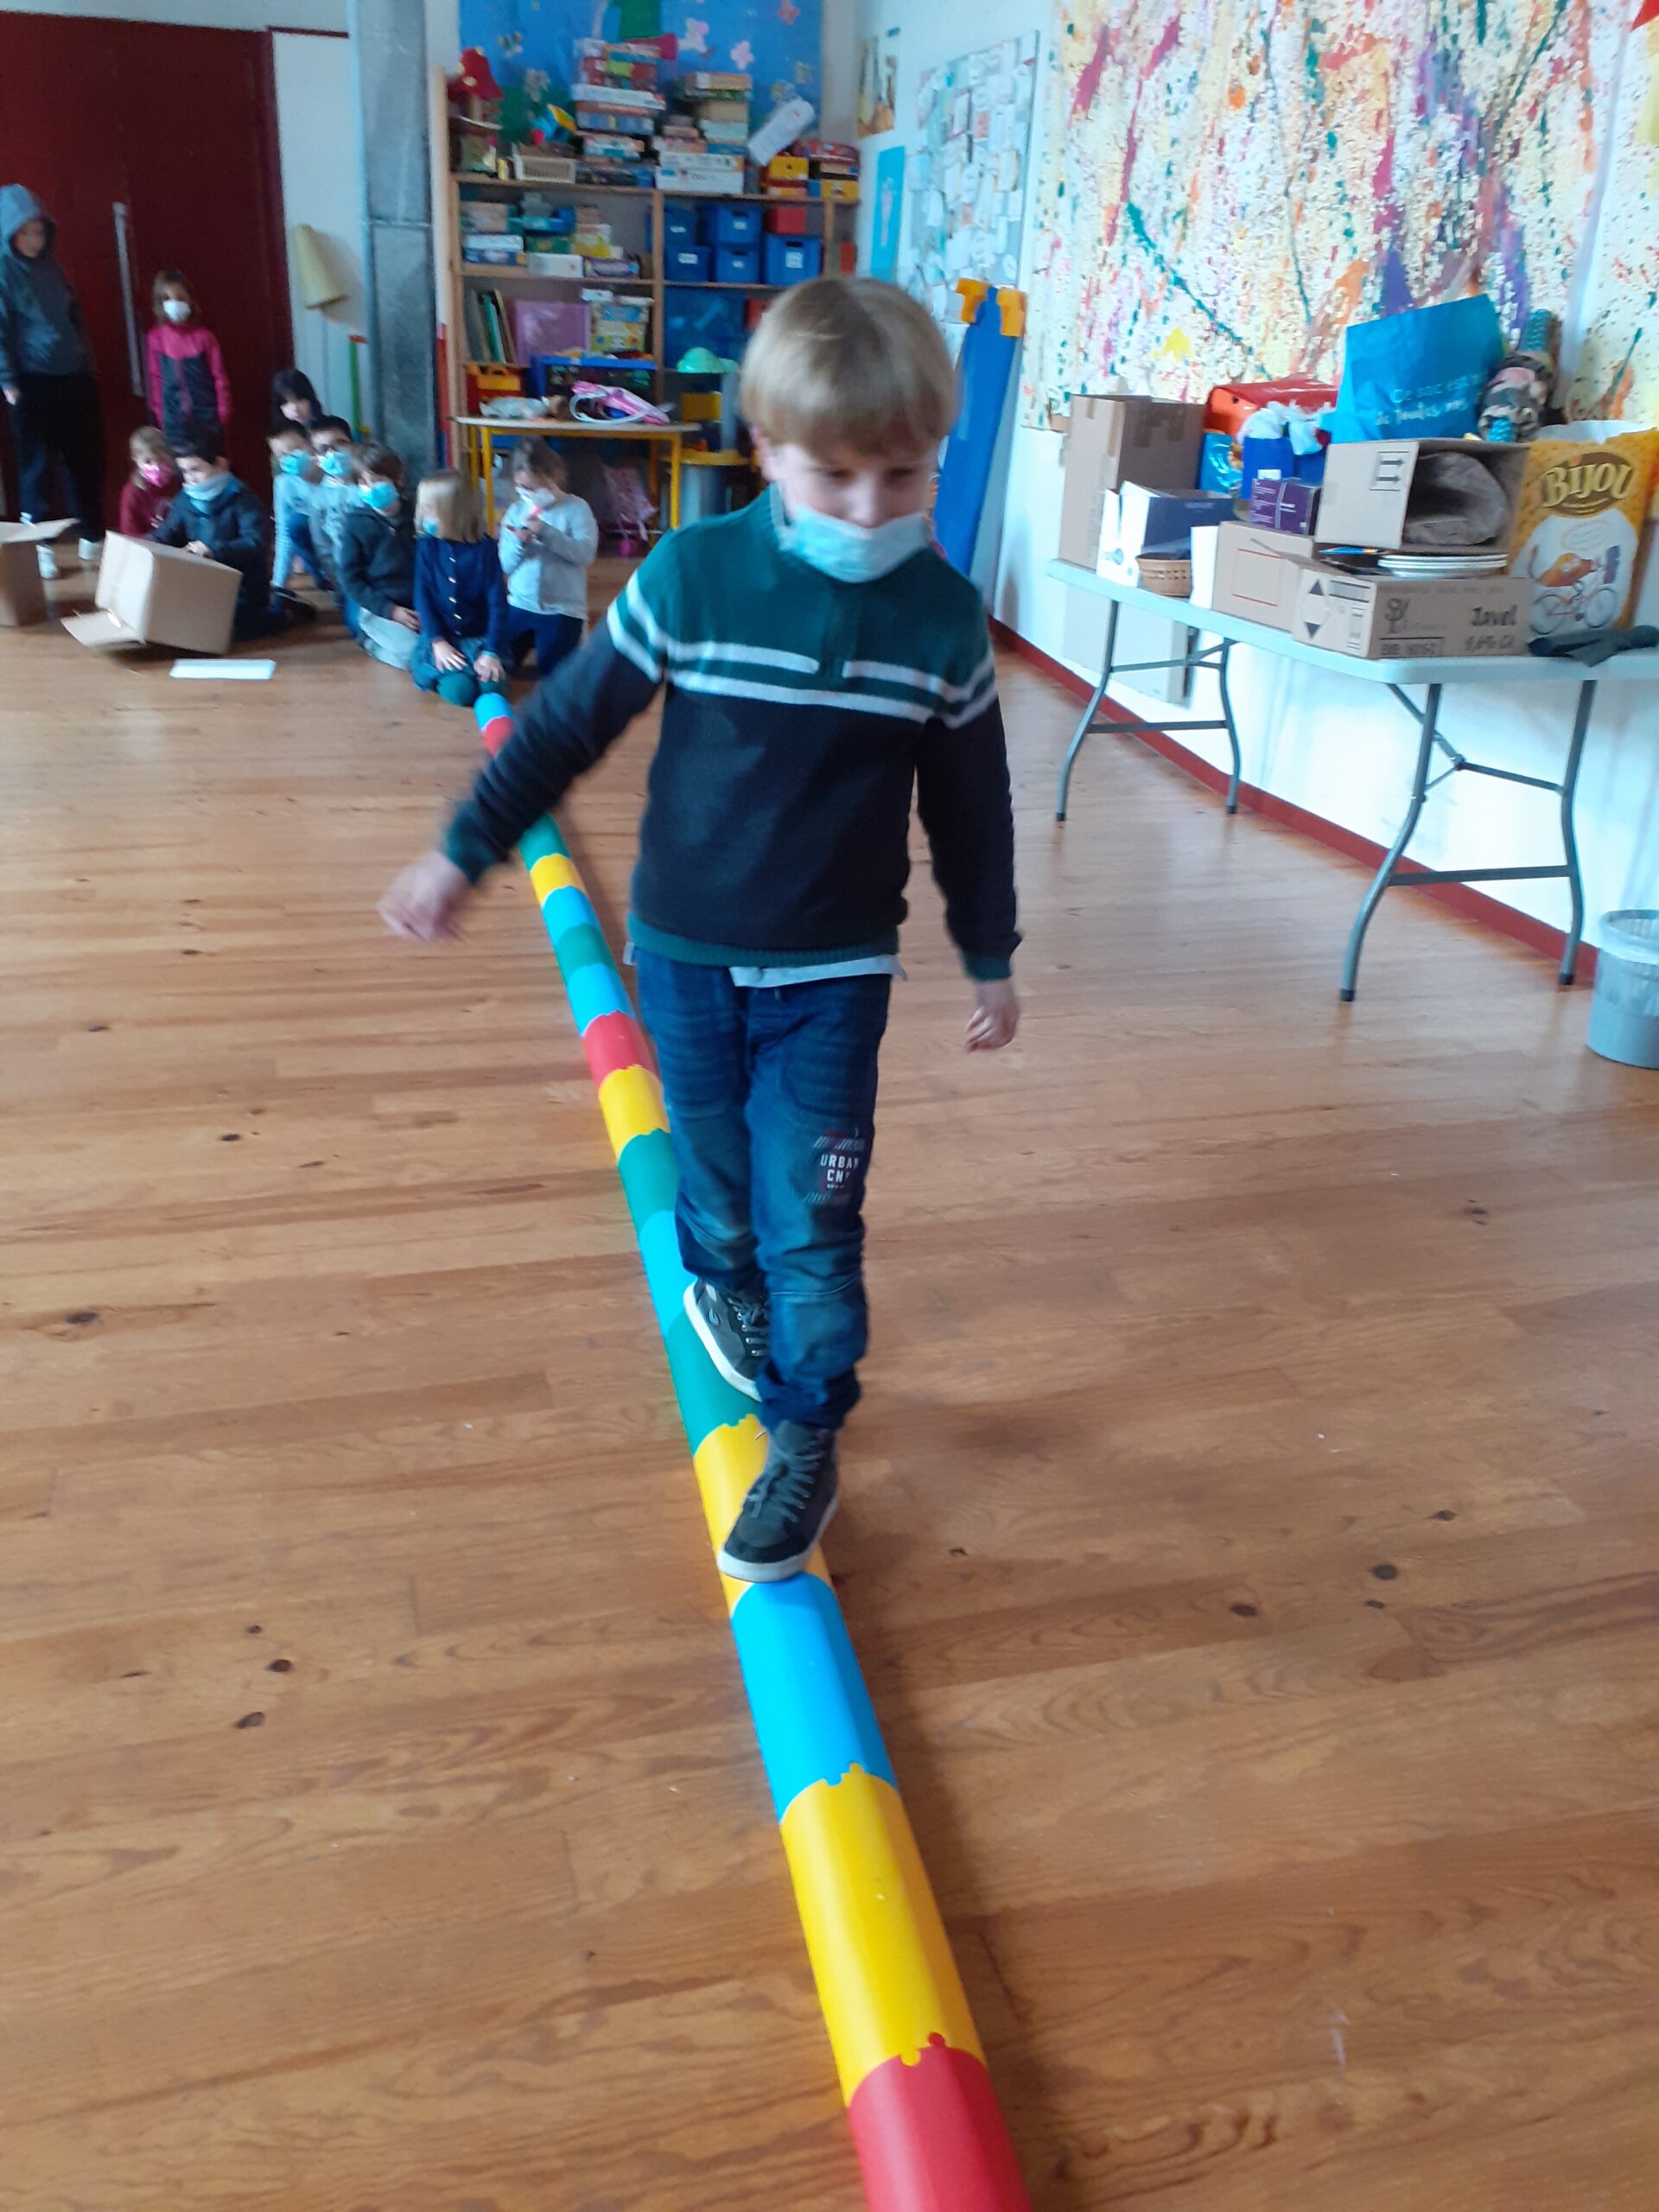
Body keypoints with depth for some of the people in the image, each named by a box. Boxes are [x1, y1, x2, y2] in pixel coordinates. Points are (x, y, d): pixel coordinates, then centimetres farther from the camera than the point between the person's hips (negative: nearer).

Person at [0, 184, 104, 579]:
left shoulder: (50, 266, 10)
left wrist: (87, 360, 17)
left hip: (74, 379, 6)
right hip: (33, 384, -6)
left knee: (87, 461, 10)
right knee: (38, 465, 1)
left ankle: (93, 539, 23)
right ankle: (39, 547, 10)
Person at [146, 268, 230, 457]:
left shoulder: (203, 336, -1)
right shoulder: (156, 339, 1)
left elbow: (219, 377, 2)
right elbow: (156, 380, 5)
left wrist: (222, 414, -1)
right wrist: (159, 418, 4)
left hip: (207, 417, 0)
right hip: (175, 420, 0)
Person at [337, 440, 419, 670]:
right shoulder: (355, 523, -3)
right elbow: (351, 579, -4)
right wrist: (390, 610, -14)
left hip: (420, 606, 4)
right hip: (380, 610, -4)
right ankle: (372, 641, 5)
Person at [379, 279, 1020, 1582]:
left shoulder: (943, 615, -7)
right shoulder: (693, 574, -12)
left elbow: (970, 802, 3)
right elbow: (569, 722, -2)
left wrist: (991, 958, 9)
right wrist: (465, 856, 2)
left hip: (837, 971, 0)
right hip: (688, 952, 1)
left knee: (810, 1215, -2)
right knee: (713, 1172, 17)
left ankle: (807, 1442, 15)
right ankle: (724, 1285, 50)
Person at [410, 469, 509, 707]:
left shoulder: (485, 547, -6)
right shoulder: (426, 545, 0)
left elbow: (497, 602, -8)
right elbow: (423, 596, -2)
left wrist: (492, 652, -17)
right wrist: (438, 642, -15)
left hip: (479, 638, 0)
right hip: (441, 636, 0)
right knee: (458, 689, -28)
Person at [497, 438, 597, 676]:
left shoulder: (576, 508, -6)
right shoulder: (516, 511, 5)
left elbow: (585, 553, -19)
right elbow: (505, 565, 2)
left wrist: (546, 532, -26)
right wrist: (519, 544, -19)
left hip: (561, 609, -4)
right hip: (520, 605, 4)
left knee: (552, 674, -6)